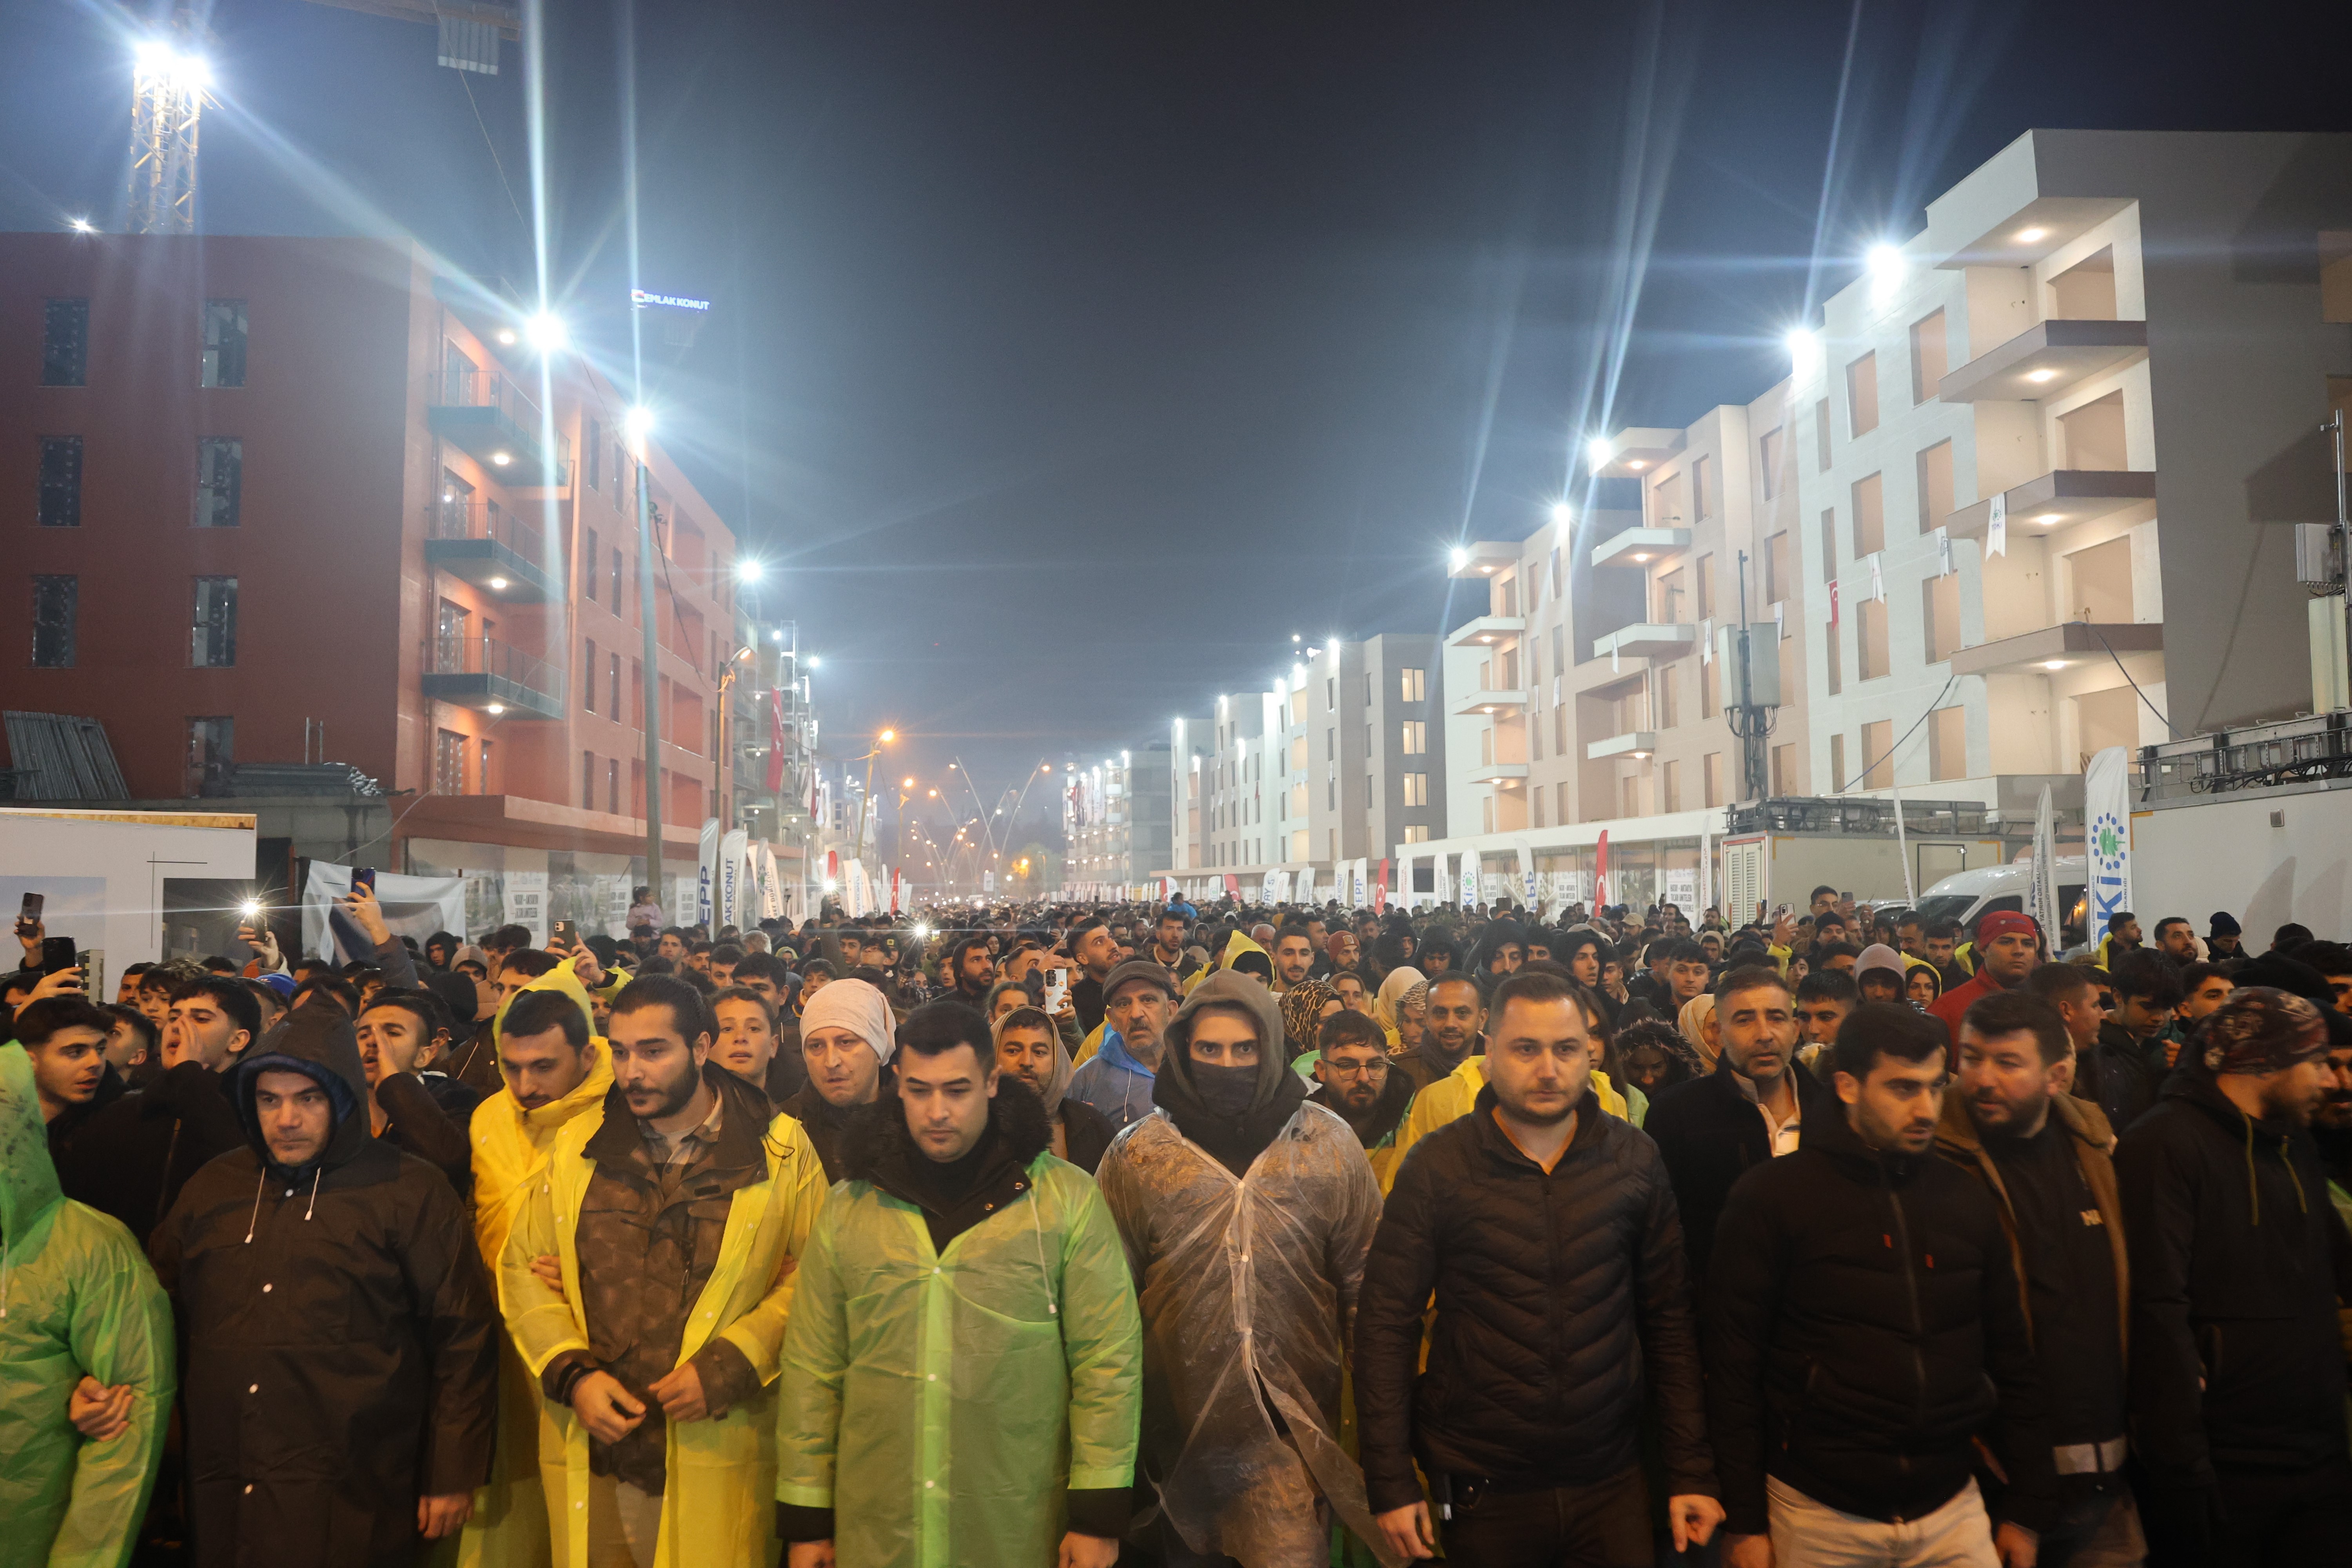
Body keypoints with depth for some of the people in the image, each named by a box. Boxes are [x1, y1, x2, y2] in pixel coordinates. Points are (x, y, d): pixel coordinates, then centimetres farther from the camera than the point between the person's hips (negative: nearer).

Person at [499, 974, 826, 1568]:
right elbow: (522, 1269, 8)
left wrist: (728, 1366, -13)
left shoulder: (780, 1150, -2)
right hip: (589, 1451, 3)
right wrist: (572, 1374, -4)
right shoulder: (575, 1145, 7)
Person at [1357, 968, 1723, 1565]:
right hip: (1479, 1489, -1)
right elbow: (1386, 1322, -6)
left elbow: (1669, 1320, 5)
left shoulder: (1634, 1160, -2)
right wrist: (1391, 1484, -8)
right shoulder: (1437, 1165, -8)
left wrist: (1692, 1471, 3)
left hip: (1611, 1484, 1)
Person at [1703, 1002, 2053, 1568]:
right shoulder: (1771, 1197, -8)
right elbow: (1734, 1365, -8)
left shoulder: (1966, 1199, 6)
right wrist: (1743, 1522, -9)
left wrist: (2026, 1509, 11)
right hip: (1819, 1518, -3)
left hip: (1953, 1510, 4)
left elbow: (2012, 1359, 12)